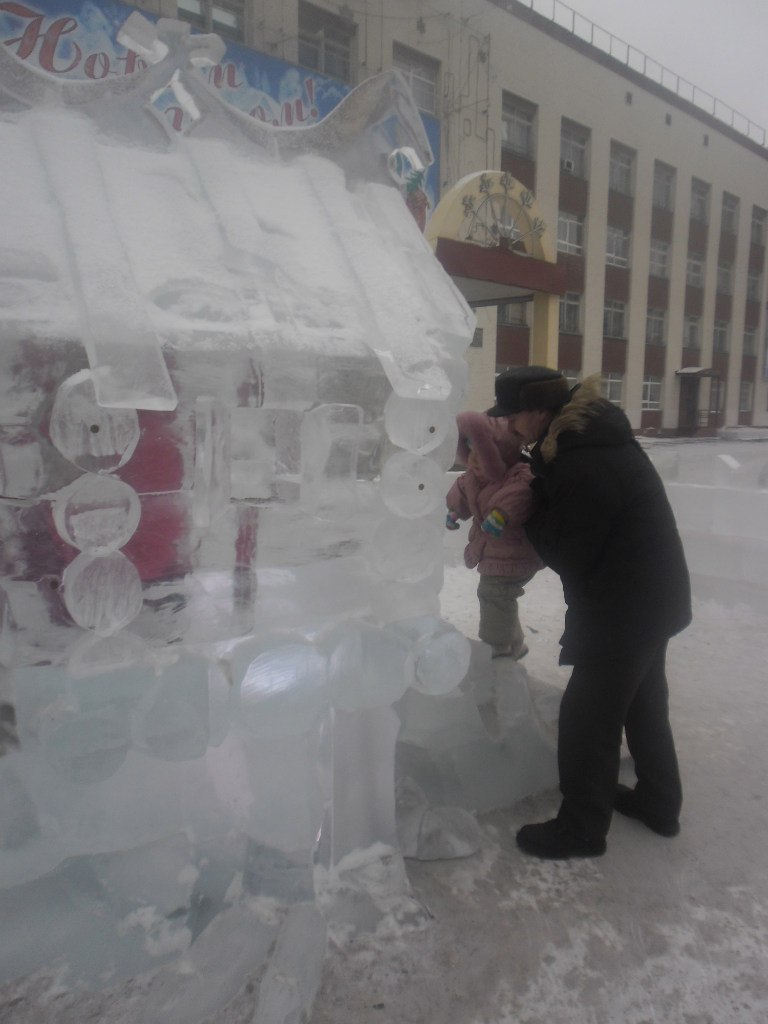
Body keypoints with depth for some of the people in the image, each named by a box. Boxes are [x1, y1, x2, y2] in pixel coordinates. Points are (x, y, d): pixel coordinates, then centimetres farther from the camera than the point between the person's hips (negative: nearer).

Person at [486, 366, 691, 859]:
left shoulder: (584, 470, -29)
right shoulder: (589, 432, 2)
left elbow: (568, 558, -21)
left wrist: (526, 511, -9)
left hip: (624, 610, -10)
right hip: (652, 597, 10)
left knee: (587, 714, 4)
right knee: (643, 702, 24)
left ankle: (581, 828, 22)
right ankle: (659, 802, 42)